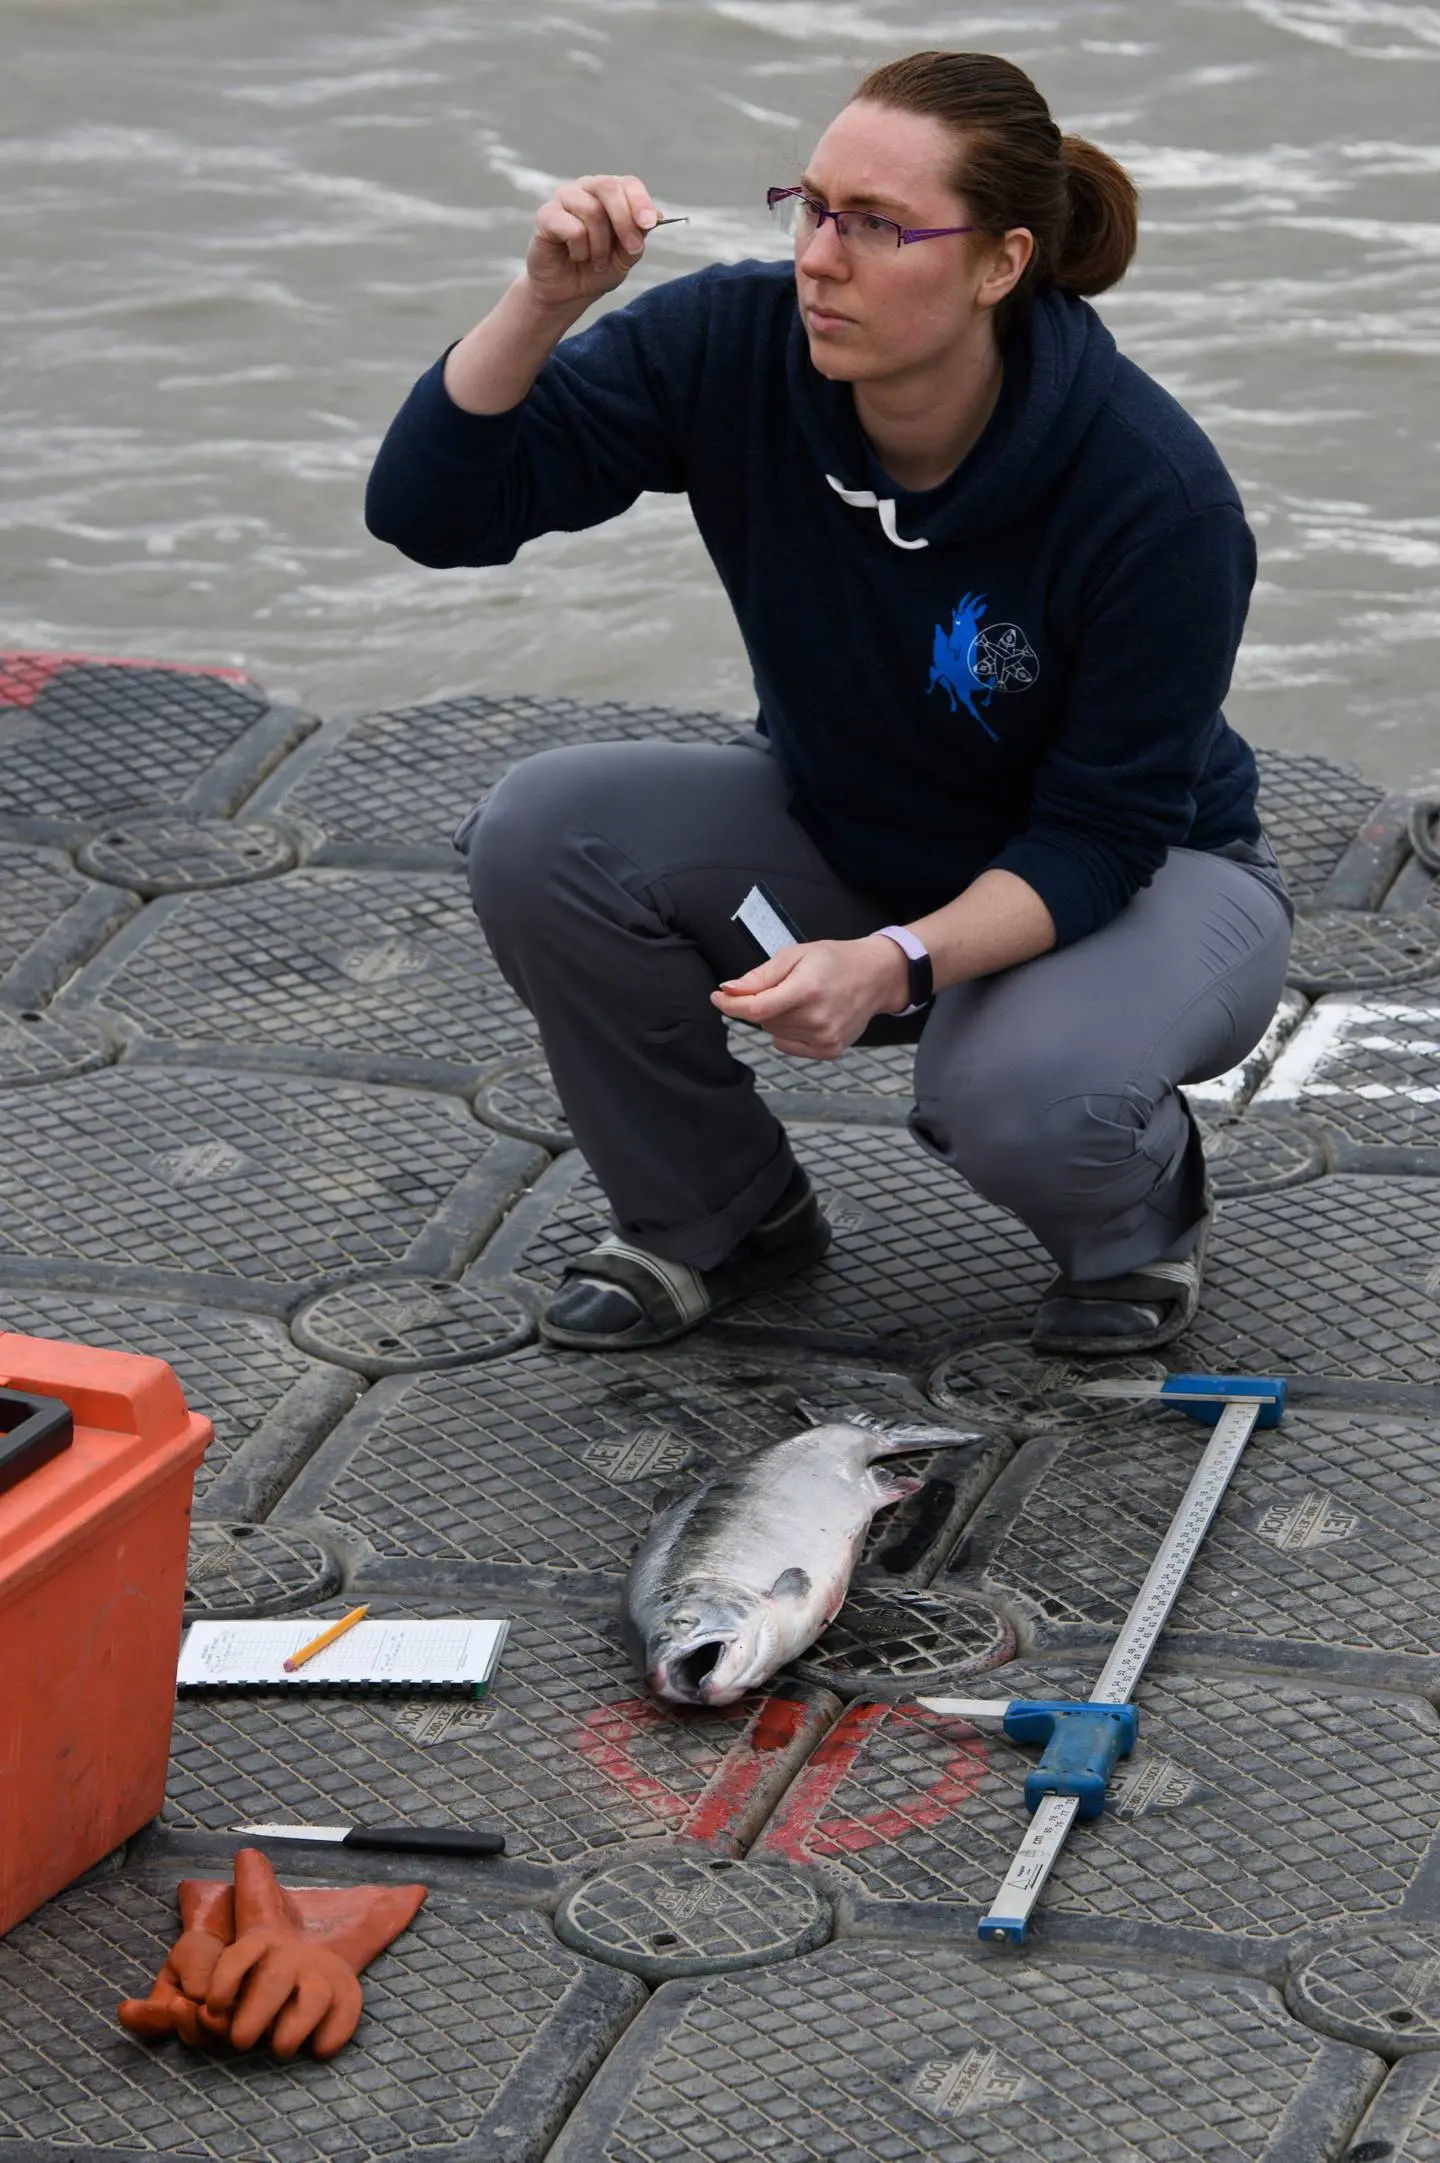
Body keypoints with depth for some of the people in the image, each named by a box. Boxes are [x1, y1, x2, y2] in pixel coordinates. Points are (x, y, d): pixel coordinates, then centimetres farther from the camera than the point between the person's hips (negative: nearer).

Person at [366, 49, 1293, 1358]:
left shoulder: (1154, 489, -30)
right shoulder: (734, 349, -21)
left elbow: (1099, 839, -25)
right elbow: (431, 506, -22)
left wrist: (891, 964, -41)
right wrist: (545, 300, -38)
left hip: (1142, 875, -4)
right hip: (844, 843, 4)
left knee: (1018, 1093, -37)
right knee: (541, 834, -22)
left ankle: (1142, 1211, 2)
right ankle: (719, 1220, 1)